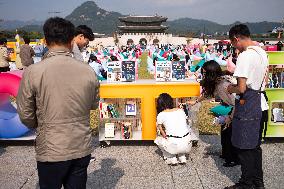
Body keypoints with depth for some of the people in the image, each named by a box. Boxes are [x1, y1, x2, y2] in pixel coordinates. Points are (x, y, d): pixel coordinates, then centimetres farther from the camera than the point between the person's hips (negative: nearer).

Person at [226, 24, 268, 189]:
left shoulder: (245, 56, -19)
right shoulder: (263, 53, 10)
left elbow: (241, 88, -22)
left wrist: (231, 89, -3)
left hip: (245, 104, -9)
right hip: (258, 103, 9)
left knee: (245, 147, 3)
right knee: (255, 145, 18)